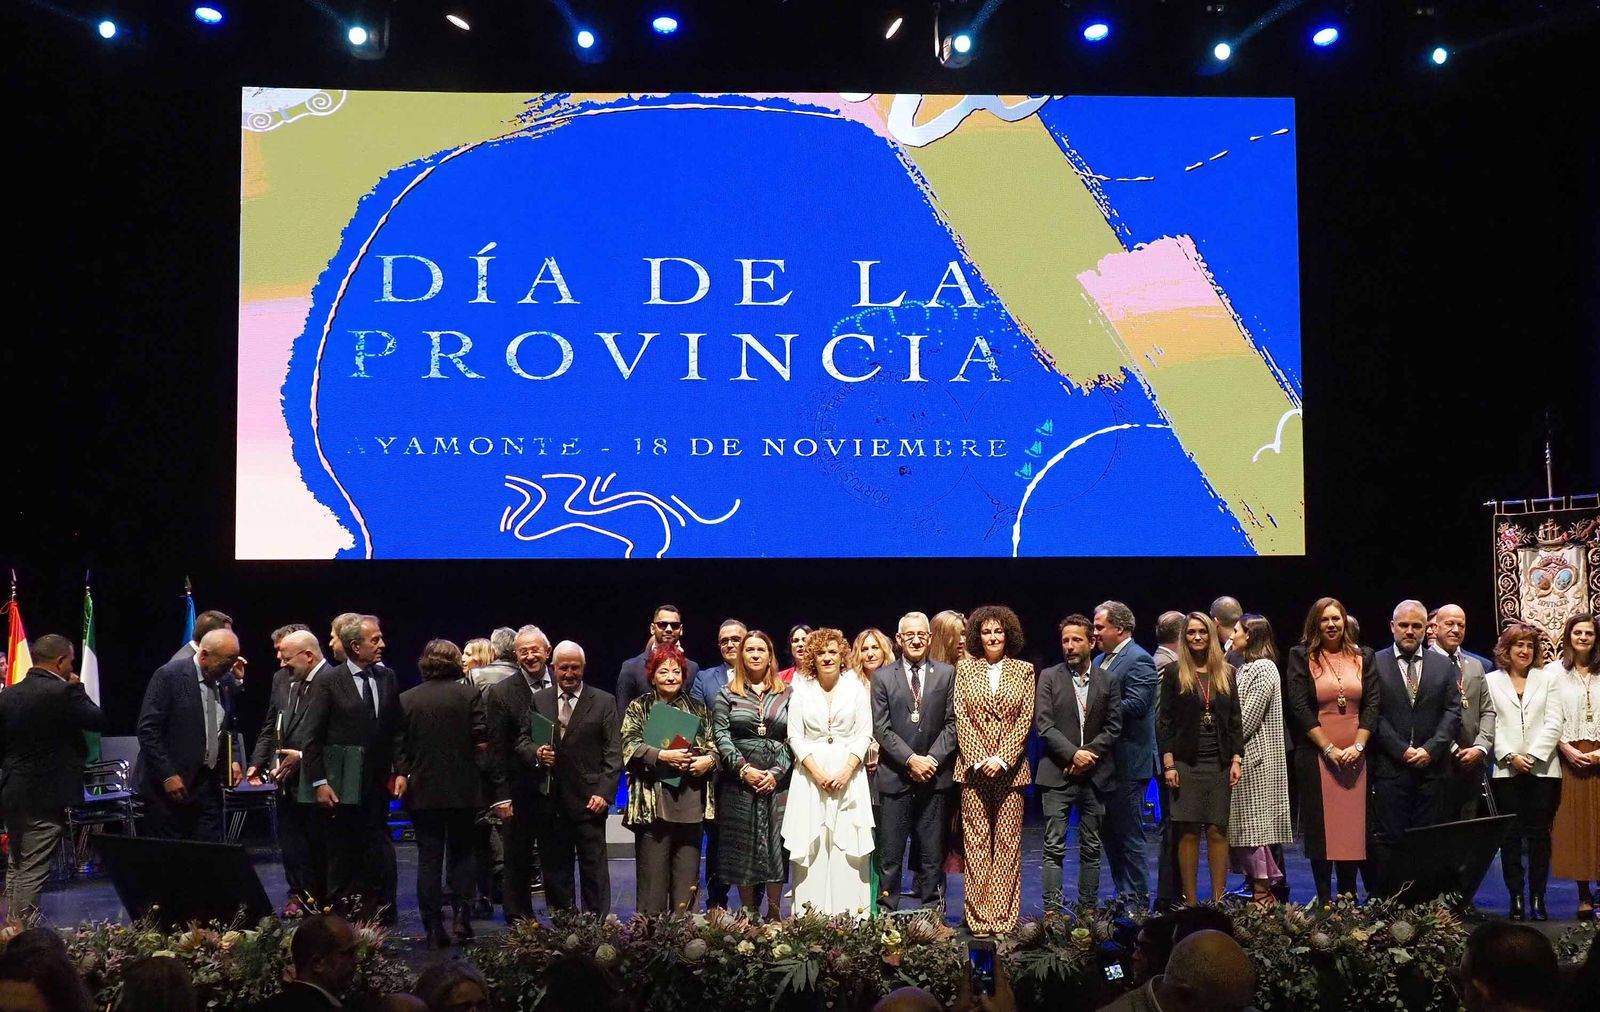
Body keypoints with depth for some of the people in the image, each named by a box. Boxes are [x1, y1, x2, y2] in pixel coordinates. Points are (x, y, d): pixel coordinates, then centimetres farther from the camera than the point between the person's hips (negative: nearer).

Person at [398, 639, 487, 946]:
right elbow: (482, 741, -9)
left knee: (428, 858, 5)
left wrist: (402, 773, 3)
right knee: (461, 852, 13)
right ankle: (462, 917, 2)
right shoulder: (469, 695, -5)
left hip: (422, 790, 1)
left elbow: (398, 744, -2)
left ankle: (434, 929, 3)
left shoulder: (406, 699, 1)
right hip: (462, 790, -1)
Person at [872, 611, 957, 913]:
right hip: (895, 776, -1)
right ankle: (886, 915, 7)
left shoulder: (946, 674, 7)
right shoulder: (883, 678, 5)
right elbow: (881, 729, -1)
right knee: (890, 855, 1)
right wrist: (911, 760, -11)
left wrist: (932, 759, -9)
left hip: (935, 775, 1)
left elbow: (952, 724, 3)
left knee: (932, 854, 6)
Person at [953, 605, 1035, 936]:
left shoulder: (1024, 670, 7)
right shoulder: (965, 669, 8)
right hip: (974, 766, 0)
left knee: (1008, 843, 0)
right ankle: (978, 918, 3)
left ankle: (1004, 918, 4)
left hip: (1010, 768, 0)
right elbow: (961, 718, 2)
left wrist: (1002, 759, -9)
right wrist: (980, 759, -8)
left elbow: (1025, 719, 1)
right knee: (976, 841, 0)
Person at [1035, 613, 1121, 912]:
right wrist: (1072, 753, -14)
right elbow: (1043, 724, -5)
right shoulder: (1049, 677, 3)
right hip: (1057, 773, -2)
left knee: (1091, 848, 7)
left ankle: (1088, 909, 14)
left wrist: (1088, 753, -10)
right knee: (1054, 847, -4)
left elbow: (1114, 727, 3)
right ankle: (1052, 910, -3)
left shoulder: (1108, 681, 8)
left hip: (1094, 775, 2)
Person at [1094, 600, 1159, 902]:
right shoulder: (1100, 660, 15)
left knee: (1128, 833, -3)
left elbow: (1136, 705, -22)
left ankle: (1137, 897, 6)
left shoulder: (1138, 660, -12)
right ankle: (1123, 895, 22)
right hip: (1103, 761, 9)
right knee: (1108, 832, 13)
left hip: (1126, 764, -9)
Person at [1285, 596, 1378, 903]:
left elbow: (1372, 705, 5)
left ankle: (1348, 896, 11)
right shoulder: (1301, 657, 1)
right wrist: (1329, 748, -12)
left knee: (1354, 825, 2)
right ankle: (1324, 898, 6)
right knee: (1320, 826, -1)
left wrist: (1358, 746, -8)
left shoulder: (1363, 656, 10)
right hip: (1317, 754, -2)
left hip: (1356, 755, 3)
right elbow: (1299, 709, -6)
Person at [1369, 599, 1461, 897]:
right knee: (1388, 839, -2)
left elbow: (1452, 713, 5)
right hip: (1390, 768, -2)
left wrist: (1430, 750, -8)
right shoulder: (1375, 663, 3)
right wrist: (1402, 750, -10)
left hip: (1431, 767, 2)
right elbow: (1374, 715, -2)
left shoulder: (1444, 666, 12)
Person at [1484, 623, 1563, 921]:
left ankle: (1538, 898, 5)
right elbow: (1491, 725, 1)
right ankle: (1516, 899, 4)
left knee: (1539, 835, 0)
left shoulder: (1547, 679, 11)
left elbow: (1553, 724, 3)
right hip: (1506, 771, 0)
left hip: (1542, 770, 1)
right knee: (1510, 836, 0)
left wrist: (1533, 756, -8)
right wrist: (1511, 757, -10)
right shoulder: (1492, 681, 8)